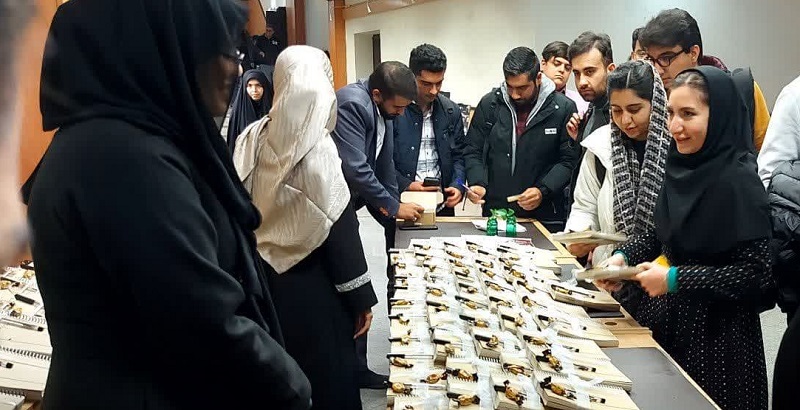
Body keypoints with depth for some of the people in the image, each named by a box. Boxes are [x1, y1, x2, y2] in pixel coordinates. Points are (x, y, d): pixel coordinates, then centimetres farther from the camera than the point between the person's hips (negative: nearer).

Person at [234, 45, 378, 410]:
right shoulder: (316, 148, -18)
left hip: (269, 277, 6)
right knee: (328, 376, 10)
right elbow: (339, 229, -16)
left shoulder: (258, 138, -1)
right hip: (311, 284, -6)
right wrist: (361, 297, -8)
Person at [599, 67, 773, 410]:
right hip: (667, 321, 6)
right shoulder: (681, 166, 1)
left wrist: (676, 280, -22)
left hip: (714, 335, -6)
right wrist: (624, 256, -3)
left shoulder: (738, 181, -19)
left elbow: (758, 275, -20)